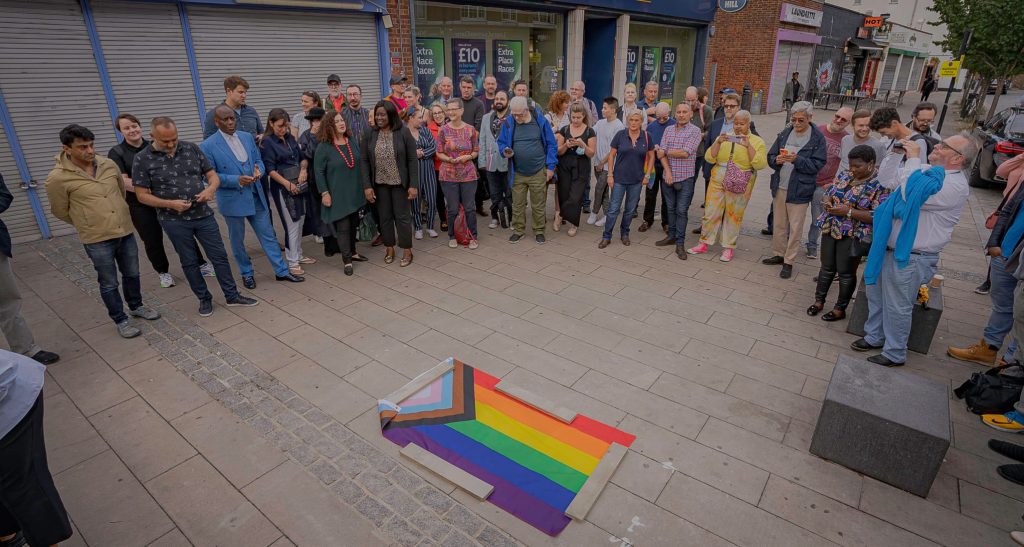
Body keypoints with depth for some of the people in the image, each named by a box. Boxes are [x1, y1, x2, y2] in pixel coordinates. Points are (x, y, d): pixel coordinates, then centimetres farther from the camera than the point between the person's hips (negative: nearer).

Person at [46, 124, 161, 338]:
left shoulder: (108, 165, -2)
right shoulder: (58, 178, -15)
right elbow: (60, 211, -2)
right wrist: (88, 224, 9)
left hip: (126, 232, 4)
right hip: (97, 240, -4)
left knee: (132, 274, 19)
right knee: (109, 283, 9)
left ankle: (136, 306, 40)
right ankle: (120, 320, 23)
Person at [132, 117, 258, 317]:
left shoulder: (192, 149, 1)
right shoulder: (143, 159, -6)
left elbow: (213, 175, 5)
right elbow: (142, 195, -4)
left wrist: (211, 188, -17)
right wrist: (170, 204, -18)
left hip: (204, 215, 2)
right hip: (174, 221, -2)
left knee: (219, 256, 7)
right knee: (189, 262, 10)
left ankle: (232, 296, 19)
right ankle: (204, 299, 26)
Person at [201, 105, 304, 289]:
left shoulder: (247, 137, 6)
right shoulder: (207, 146, -8)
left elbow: (258, 160, 12)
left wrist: (259, 171, -12)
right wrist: (237, 180, -21)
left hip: (256, 196, 4)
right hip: (232, 200, -3)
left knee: (268, 235, 8)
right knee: (237, 240, 11)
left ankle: (281, 271, 17)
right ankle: (246, 273, 29)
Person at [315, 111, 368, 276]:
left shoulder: (352, 140, 4)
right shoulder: (323, 147, -13)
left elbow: (361, 163, 13)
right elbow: (319, 172, -11)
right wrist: (324, 193, -14)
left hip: (355, 192, 6)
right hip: (338, 194, -6)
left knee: (353, 223, 16)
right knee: (343, 226, -3)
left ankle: (352, 252, 33)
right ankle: (347, 261, 5)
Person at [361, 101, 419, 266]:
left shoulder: (403, 134, -8)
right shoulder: (369, 135, -1)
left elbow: (412, 160, -8)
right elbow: (364, 161, -2)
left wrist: (413, 185, -12)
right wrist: (367, 185, -9)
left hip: (400, 183, -2)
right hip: (379, 184, 3)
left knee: (402, 216, 4)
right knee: (385, 217, 11)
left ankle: (407, 251, 15)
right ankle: (389, 249, 25)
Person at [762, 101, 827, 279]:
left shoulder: (817, 138, -7)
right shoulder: (785, 133, 7)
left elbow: (817, 164, -12)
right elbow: (771, 156, 8)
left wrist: (796, 160, -24)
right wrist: (776, 160, -14)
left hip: (799, 190, -5)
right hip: (780, 187, 5)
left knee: (795, 228, 2)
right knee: (779, 224, 15)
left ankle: (789, 262, 10)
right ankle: (778, 254, 29)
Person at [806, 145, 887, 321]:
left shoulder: (880, 185, -14)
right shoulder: (844, 175, 5)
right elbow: (827, 193, 14)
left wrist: (848, 211, -24)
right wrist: (827, 202, -9)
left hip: (853, 236, -5)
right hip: (830, 229, 6)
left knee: (846, 272, 6)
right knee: (827, 267, 15)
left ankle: (840, 309, 20)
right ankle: (819, 300, 29)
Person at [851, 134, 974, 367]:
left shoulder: (955, 185, -18)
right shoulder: (927, 171, 8)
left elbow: (913, 196, -29)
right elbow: (886, 181, 17)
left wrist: (913, 158, -19)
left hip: (909, 257, -8)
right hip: (888, 248, 8)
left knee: (897, 307, 5)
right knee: (876, 296, 21)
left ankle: (894, 354, 23)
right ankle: (874, 337, 40)